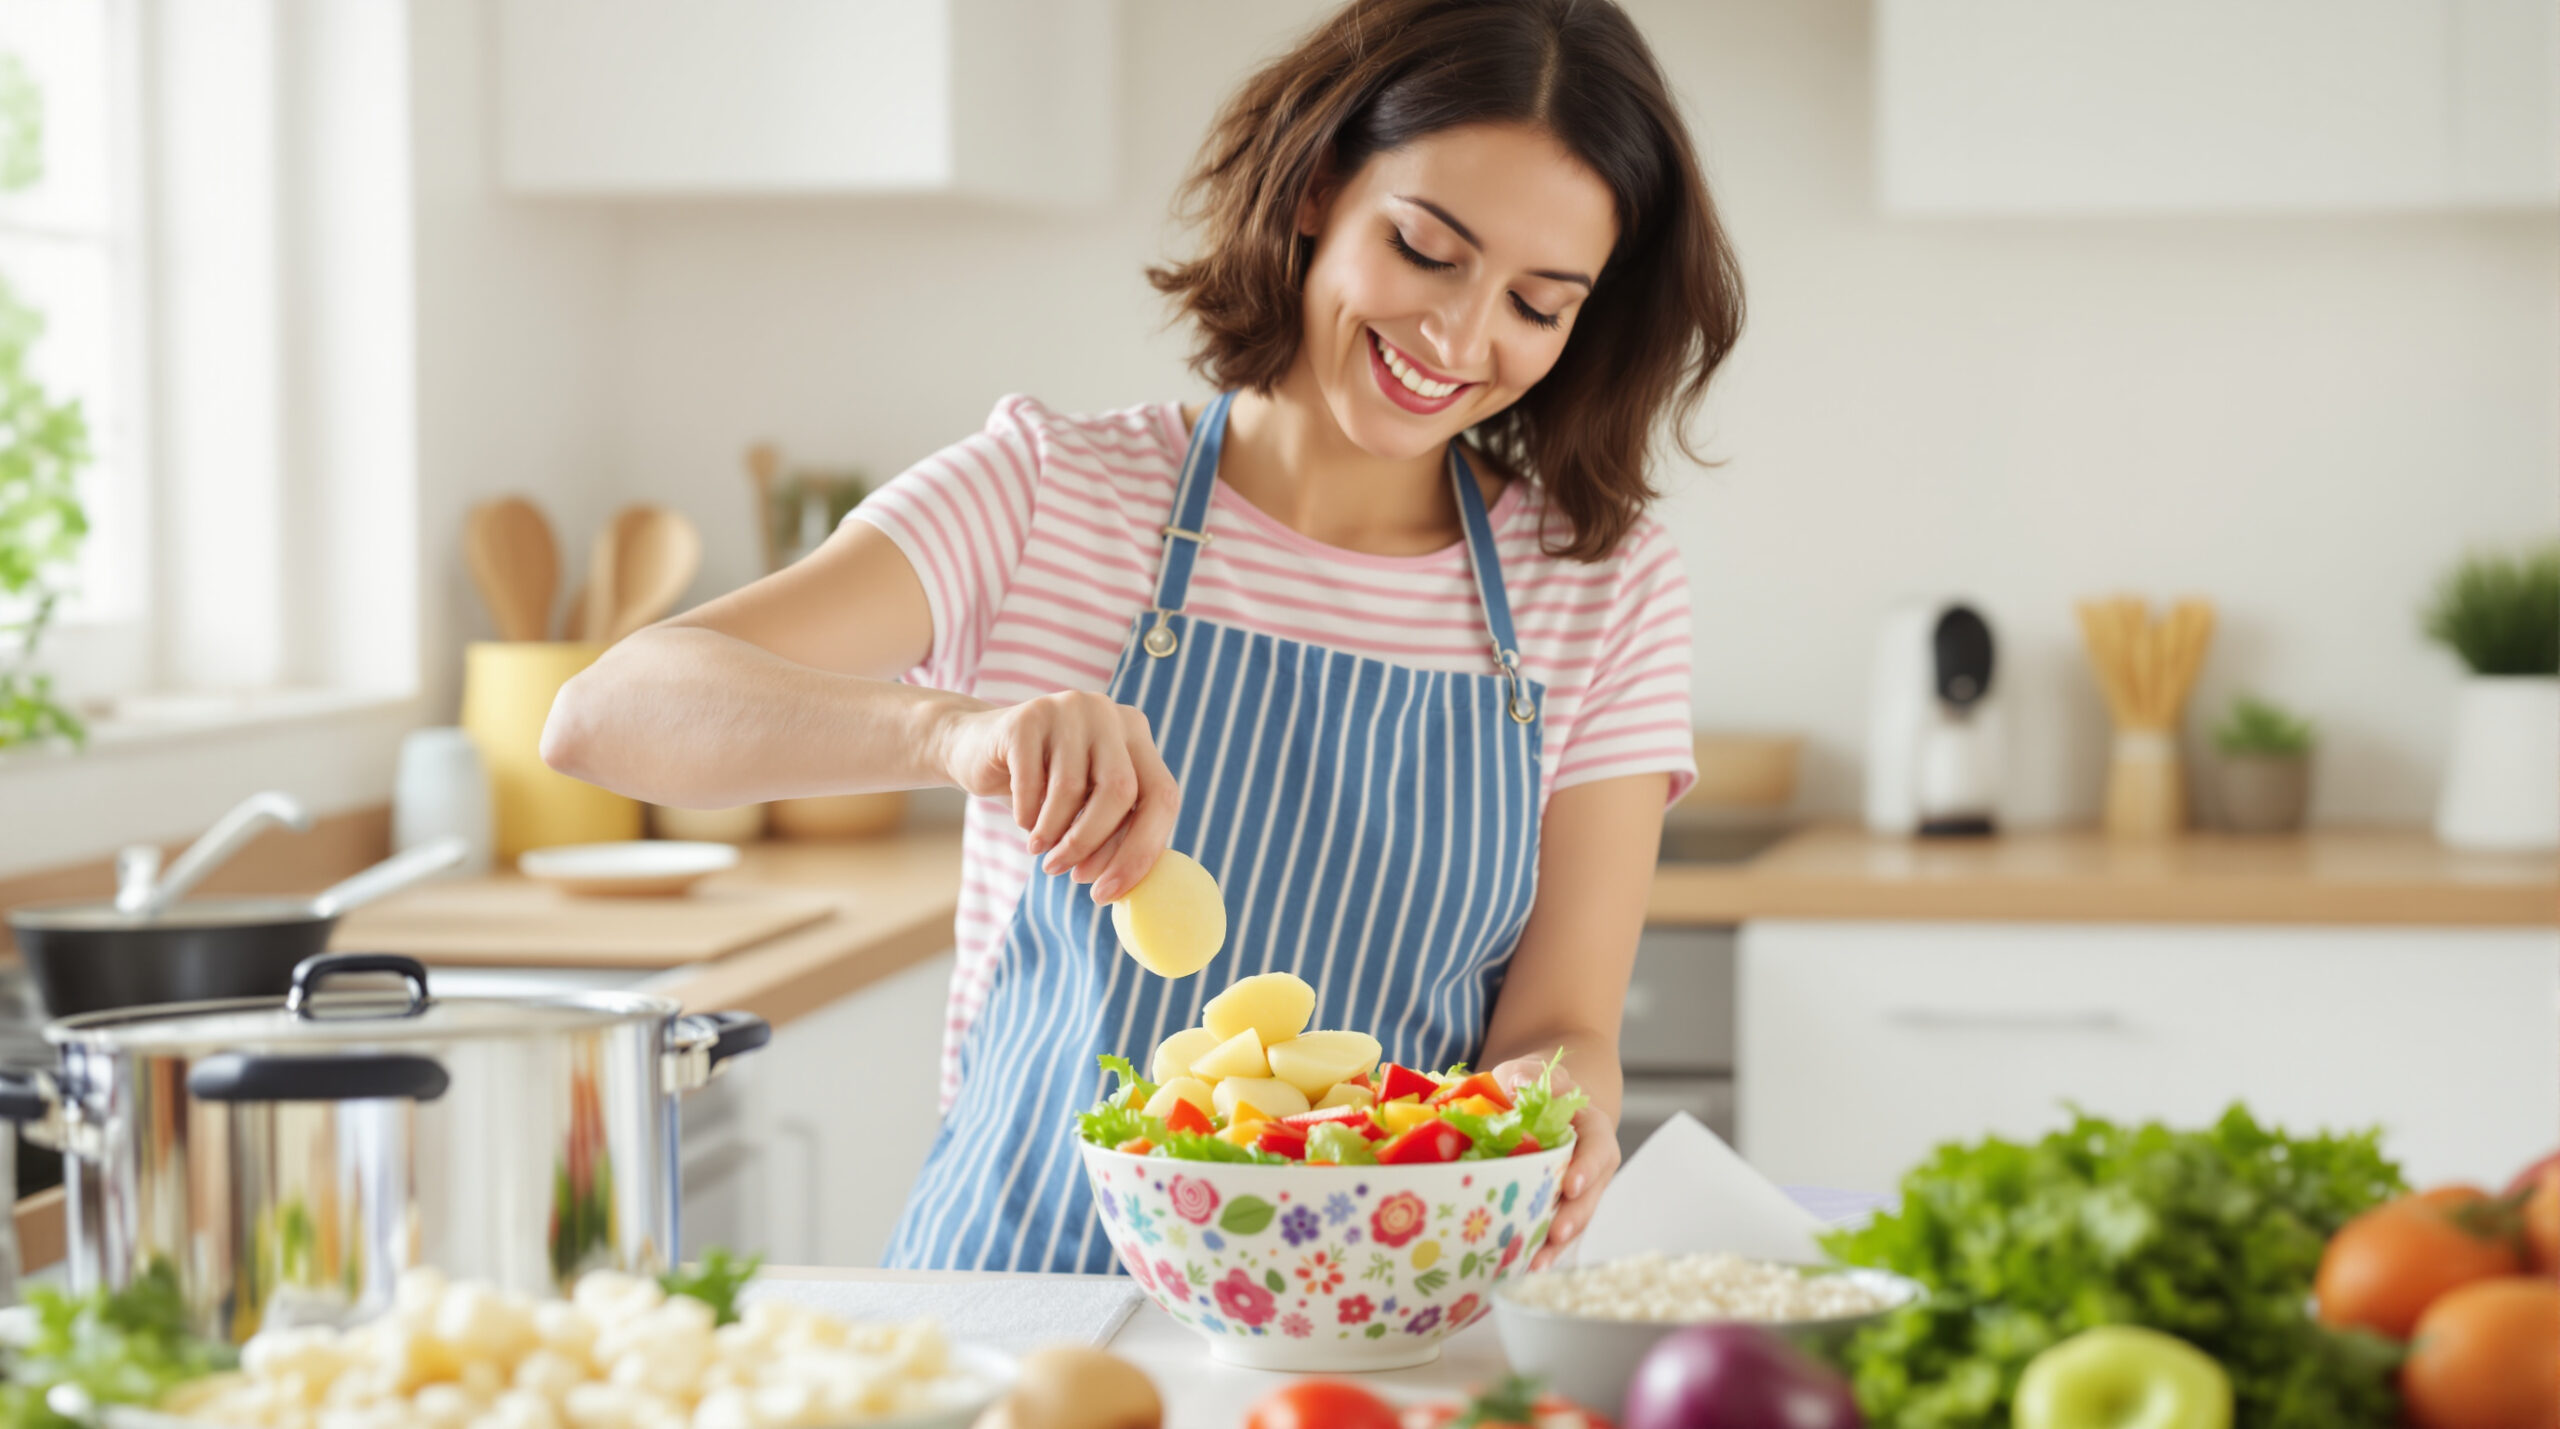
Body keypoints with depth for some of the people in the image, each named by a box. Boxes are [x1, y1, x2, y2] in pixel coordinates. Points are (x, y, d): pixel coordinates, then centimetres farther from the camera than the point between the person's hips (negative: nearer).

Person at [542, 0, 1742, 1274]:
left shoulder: (1609, 593, 5)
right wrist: (953, 726, -31)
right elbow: (603, 716, -12)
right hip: (1026, 1266, -3)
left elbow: (1565, 1026, 2)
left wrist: (1547, 1101, -23)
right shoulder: (1049, 501, 0)